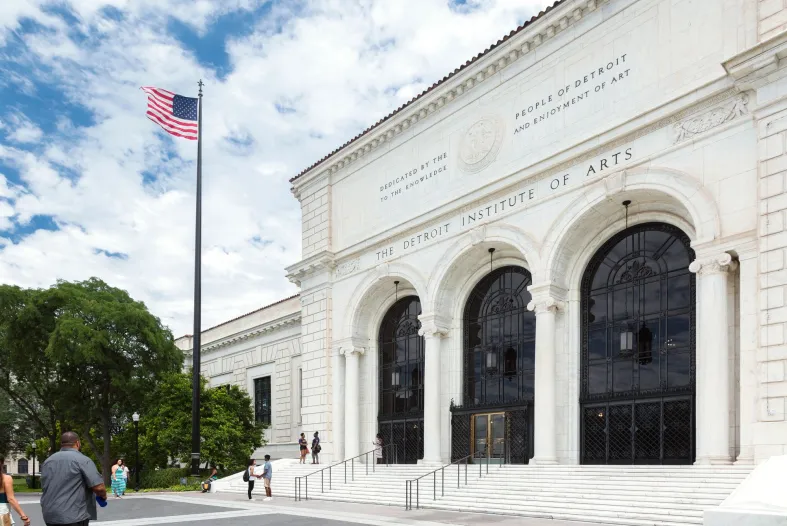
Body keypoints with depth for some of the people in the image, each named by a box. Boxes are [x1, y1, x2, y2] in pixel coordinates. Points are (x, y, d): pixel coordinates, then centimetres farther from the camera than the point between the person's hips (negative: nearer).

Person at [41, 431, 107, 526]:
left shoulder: (48, 461, 13)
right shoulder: (83, 460, -9)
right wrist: (103, 496, 6)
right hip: (73, 517, -7)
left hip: (50, 515, 7)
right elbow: (98, 487, -15)